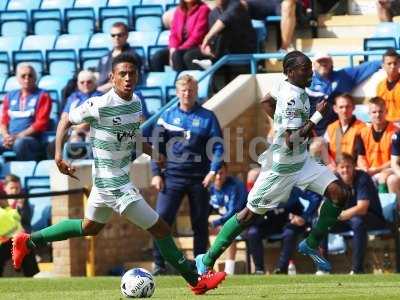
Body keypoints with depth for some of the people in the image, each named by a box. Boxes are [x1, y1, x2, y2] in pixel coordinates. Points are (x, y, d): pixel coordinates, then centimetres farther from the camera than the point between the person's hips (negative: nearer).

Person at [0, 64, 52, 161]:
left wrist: (18, 137, -12)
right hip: (10, 138, 4)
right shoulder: (10, 96, 21)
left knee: (20, 143, -40)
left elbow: (41, 123, -2)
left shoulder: (42, 96, 7)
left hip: (31, 139, -4)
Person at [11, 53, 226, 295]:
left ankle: (28, 241, 37)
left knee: (90, 227, 28)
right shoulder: (100, 106, -21)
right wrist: (58, 156, -18)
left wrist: (154, 152, 4)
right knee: (161, 229, -6)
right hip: (113, 183, -10)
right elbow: (66, 121, -8)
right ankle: (196, 281, 6)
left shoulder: (136, 102, 2)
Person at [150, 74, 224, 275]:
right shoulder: (167, 116, 7)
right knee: (162, 219, -12)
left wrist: (213, 171, -9)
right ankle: (159, 264, -6)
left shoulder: (207, 117, 4)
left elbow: (218, 146, 3)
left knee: (200, 224, 5)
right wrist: (156, 173, 0)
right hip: (172, 176, 0)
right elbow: (157, 146, 9)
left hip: (199, 178, 0)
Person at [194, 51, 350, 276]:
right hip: (282, 167, -9)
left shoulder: (286, 86, 0)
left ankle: (311, 245, 10)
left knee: (339, 193, -4)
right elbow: (292, 141, -31)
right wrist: (317, 117, -27)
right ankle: (207, 260, 15)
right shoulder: (292, 98, -27)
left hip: (301, 162, 9)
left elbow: (267, 102, 21)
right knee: (251, 214, 2)